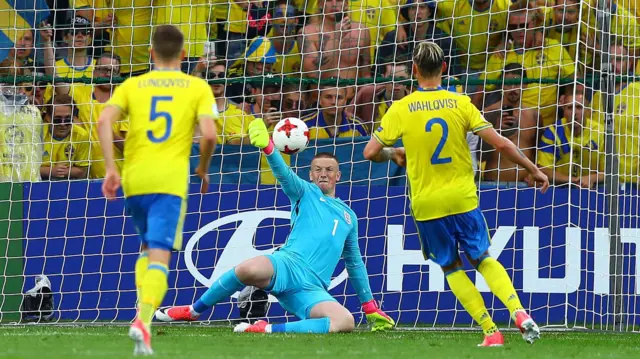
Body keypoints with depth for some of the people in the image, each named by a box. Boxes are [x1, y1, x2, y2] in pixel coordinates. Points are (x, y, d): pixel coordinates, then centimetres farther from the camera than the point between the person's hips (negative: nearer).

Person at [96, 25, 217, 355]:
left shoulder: (132, 85, 11)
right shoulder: (197, 88, 7)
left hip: (134, 179, 3)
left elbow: (104, 121, -5)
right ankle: (143, 320, -30)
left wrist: (110, 169, -4)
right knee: (159, 257, -7)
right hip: (170, 180, -3)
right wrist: (203, 169, 11)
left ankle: (143, 310, 6)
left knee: (147, 248, 25)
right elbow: (209, 134, -6)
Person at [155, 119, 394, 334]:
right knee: (248, 269, -39)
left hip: (312, 290, 3)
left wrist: (370, 307, 35)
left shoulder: (348, 216, 30)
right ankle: (193, 311, -10)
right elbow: (283, 174, -4)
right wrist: (267, 146, -25)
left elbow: (355, 263, 36)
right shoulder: (306, 193, 17)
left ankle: (269, 329, -21)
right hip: (288, 264, -3)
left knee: (345, 322, -29)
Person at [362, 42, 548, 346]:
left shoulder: (400, 109, -6)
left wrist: (394, 154, 16)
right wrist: (532, 169, 7)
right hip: (463, 198, 1)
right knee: (483, 259, 16)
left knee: (451, 267, 14)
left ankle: (491, 332, 5)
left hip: (426, 204, -1)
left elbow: (370, 152, -6)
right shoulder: (461, 103, -4)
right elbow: (500, 143, -6)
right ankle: (518, 313, -6)